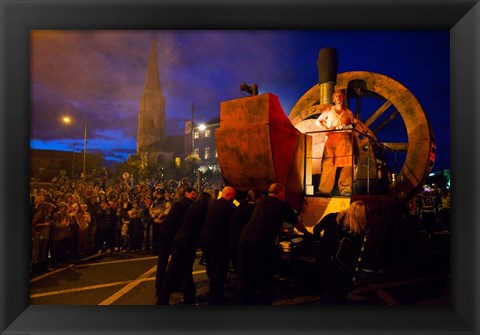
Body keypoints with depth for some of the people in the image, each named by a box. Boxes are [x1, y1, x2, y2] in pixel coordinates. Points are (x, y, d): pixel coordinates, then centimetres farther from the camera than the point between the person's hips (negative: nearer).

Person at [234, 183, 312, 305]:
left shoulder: (261, 202, 20)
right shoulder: (283, 206, 7)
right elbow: (297, 223, 22)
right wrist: (307, 233, 43)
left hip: (245, 237, 6)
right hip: (262, 242, -6)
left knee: (243, 277, 16)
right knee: (264, 281, 9)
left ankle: (240, 302, 26)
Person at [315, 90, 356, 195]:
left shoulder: (348, 112, 16)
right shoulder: (329, 110, 14)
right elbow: (318, 121, 14)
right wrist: (326, 128, -2)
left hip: (345, 140, 1)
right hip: (331, 139, -1)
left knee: (346, 164, -8)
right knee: (328, 164, -10)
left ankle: (345, 190, -4)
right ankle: (325, 190, -8)